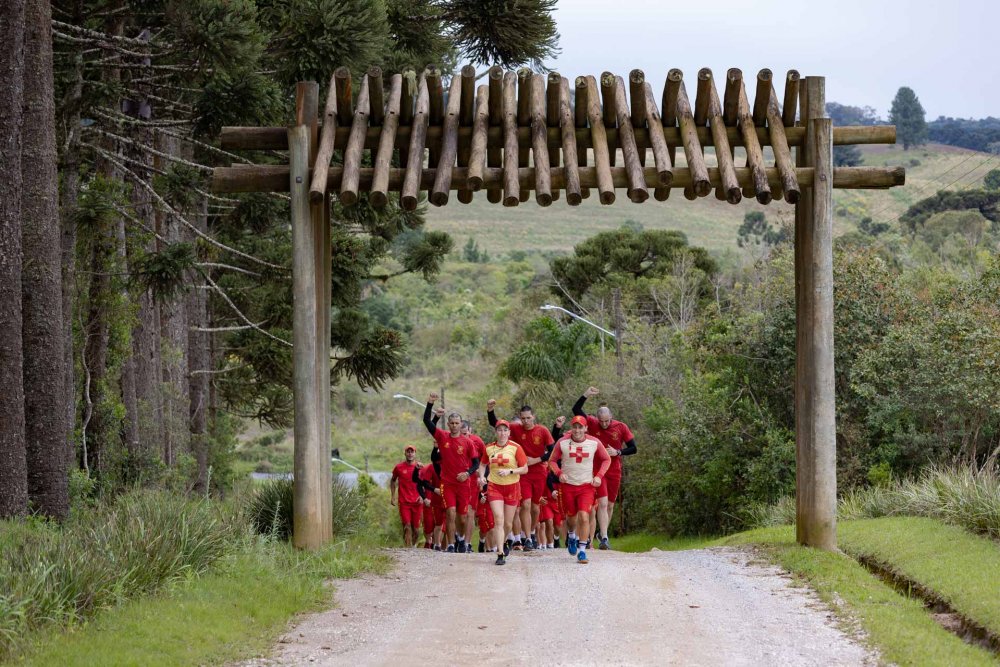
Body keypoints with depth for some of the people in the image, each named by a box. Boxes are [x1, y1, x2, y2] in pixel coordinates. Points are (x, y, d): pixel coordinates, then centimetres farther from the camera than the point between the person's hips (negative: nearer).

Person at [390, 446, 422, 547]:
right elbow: (393, 481, 19)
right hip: (404, 502, -1)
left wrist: (422, 496, -4)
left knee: (415, 529, 6)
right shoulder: (399, 467, 3)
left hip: (417, 503, 1)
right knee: (407, 527, -13)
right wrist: (392, 496, 12)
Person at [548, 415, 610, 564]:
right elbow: (552, 461, 5)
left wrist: (599, 476, -5)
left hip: (587, 486, -1)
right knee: (571, 516, 14)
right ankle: (572, 535, 48)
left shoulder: (594, 443, -5)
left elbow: (606, 459, 8)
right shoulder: (562, 443, -6)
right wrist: (559, 473, -14)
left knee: (584, 517, -14)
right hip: (567, 485, 1)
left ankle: (582, 550, -5)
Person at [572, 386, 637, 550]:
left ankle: (603, 534, 29)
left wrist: (617, 452, -15)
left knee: (610, 505, 11)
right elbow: (576, 410, -11)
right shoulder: (592, 423, -5)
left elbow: (633, 449, 0)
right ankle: (604, 538, -17)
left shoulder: (621, 427, -5)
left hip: (614, 472, 2)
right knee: (602, 503, -14)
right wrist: (586, 395, -23)